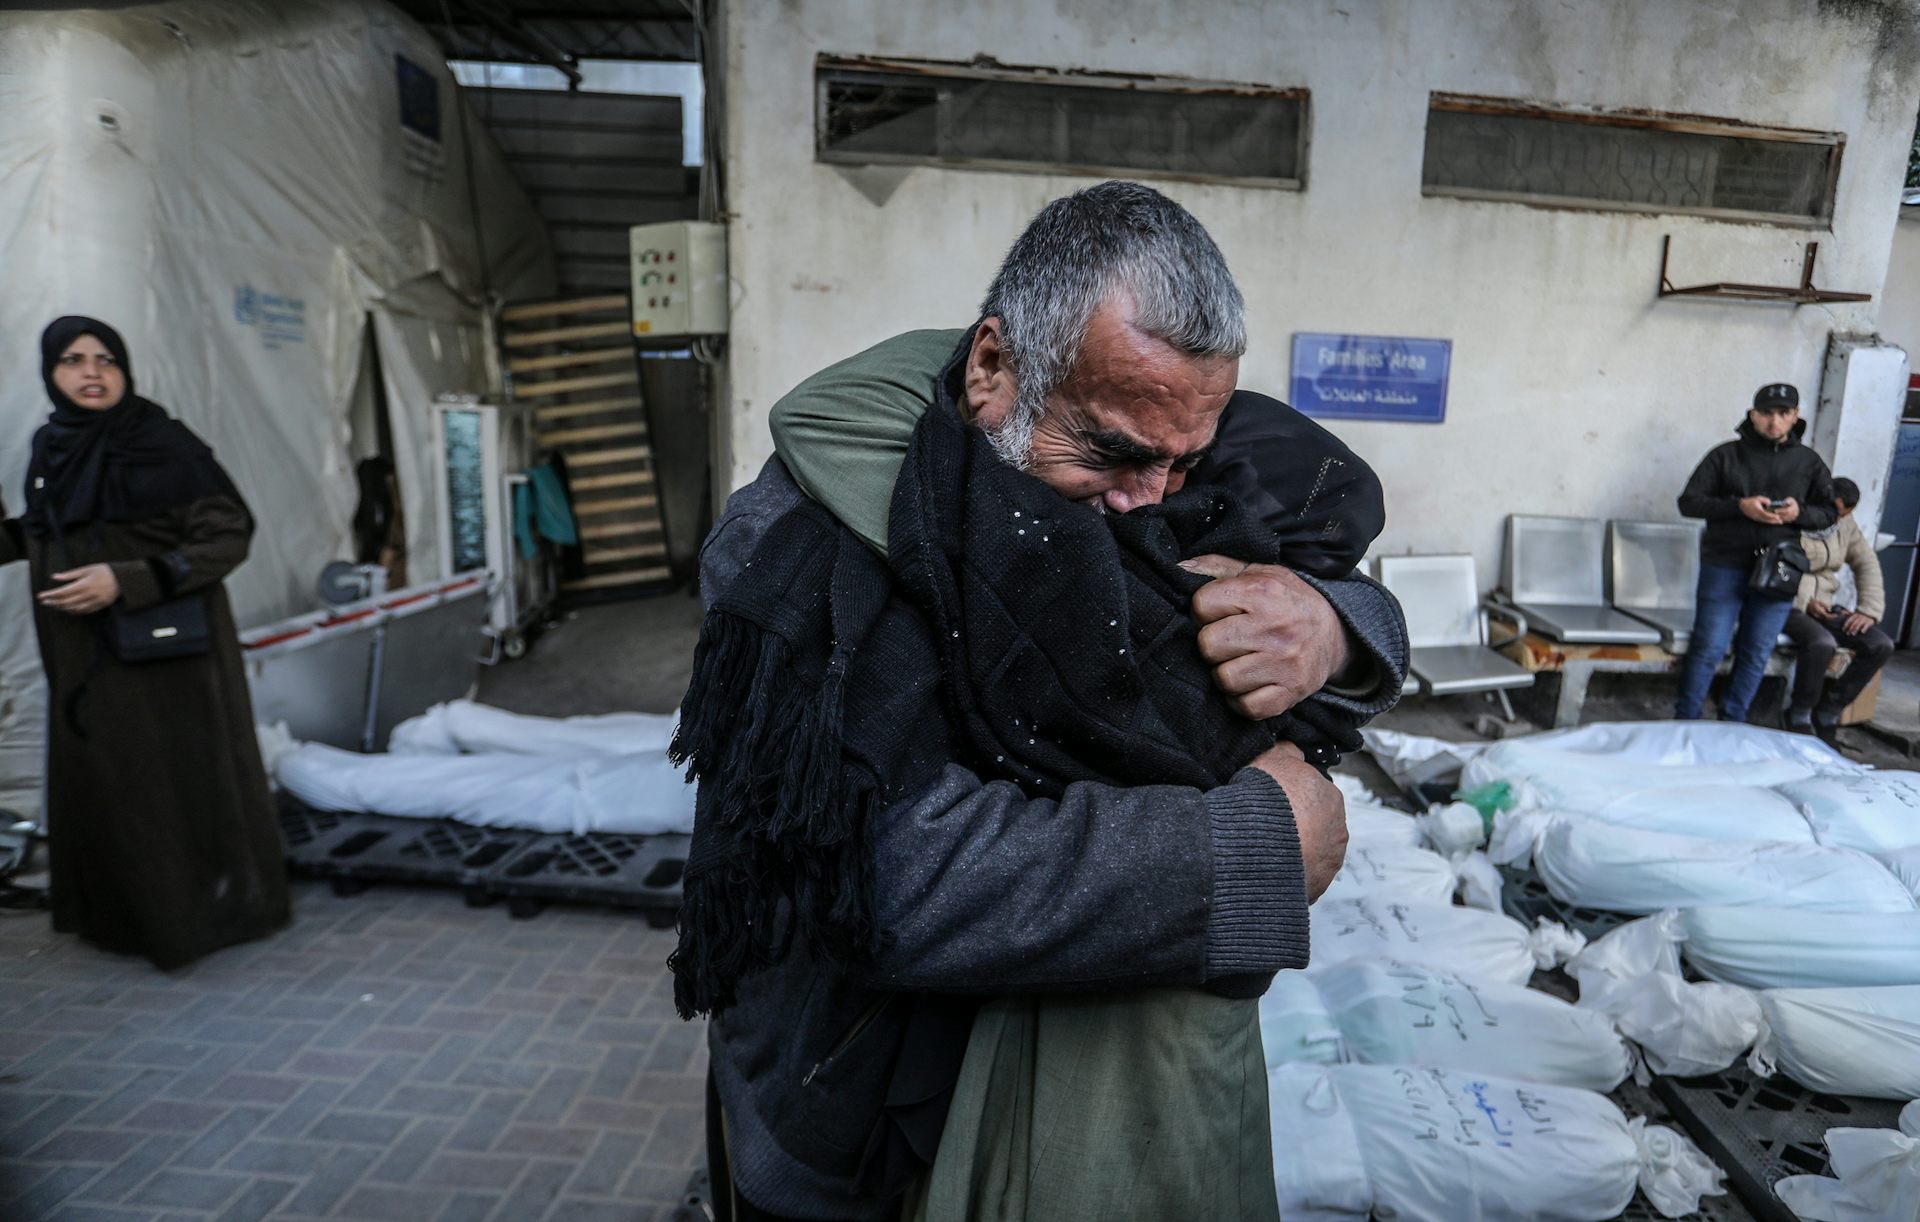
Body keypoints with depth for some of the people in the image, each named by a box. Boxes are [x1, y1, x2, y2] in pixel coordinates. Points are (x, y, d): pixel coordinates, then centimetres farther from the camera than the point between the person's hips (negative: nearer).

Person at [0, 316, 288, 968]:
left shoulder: (162, 444, -13)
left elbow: (228, 536, -17)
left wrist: (126, 581, -24)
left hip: (166, 651, -6)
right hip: (84, 659, 6)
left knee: (177, 780, 2)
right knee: (95, 780, 14)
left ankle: (207, 906, 19)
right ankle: (118, 908, 31)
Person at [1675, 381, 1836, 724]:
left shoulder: (1809, 462, 9)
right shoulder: (1726, 455, 2)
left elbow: (1828, 513, 13)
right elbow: (1689, 501, -3)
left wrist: (1799, 513, -10)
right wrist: (1739, 506, -17)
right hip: (1724, 567, -3)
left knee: (1756, 655, 8)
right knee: (1709, 649, -4)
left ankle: (1732, 722, 19)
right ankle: (1685, 719, 7)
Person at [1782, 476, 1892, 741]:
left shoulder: (1846, 524, 9)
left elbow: (1866, 564, 12)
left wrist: (1869, 610, 0)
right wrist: (1804, 600, -19)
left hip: (1823, 606, 7)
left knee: (1882, 646, -14)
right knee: (1822, 643, -35)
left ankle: (1828, 712, -1)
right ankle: (1799, 716, -13)